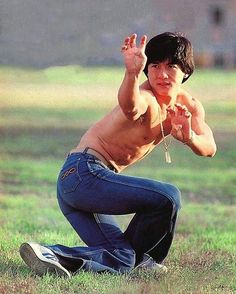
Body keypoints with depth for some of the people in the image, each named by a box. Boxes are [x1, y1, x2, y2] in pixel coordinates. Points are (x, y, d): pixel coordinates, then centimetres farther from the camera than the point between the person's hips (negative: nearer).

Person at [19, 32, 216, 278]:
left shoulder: (188, 106, 9)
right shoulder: (146, 99, -19)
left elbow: (209, 148, -5)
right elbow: (130, 106, -45)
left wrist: (189, 138, -28)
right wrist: (132, 73, -66)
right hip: (83, 173, -9)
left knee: (121, 259, -2)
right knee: (167, 197, -21)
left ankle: (52, 254, -10)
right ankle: (139, 257, 1)